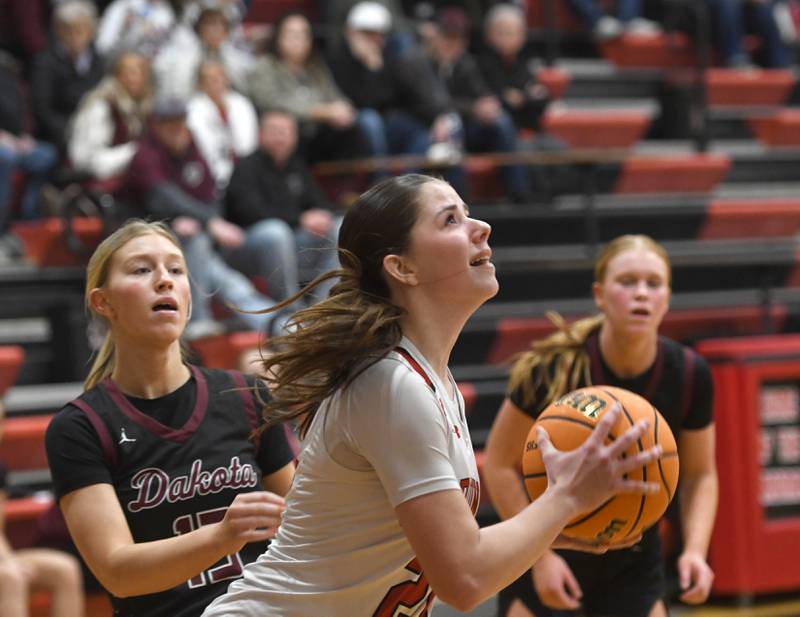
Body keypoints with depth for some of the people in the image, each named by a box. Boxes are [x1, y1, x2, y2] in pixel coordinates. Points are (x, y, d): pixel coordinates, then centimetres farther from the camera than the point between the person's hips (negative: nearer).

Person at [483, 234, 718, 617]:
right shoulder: (555, 369, -21)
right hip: (545, 555, -3)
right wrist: (541, 554, -18)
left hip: (633, 562, 3)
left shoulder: (689, 376, -12)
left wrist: (695, 550, -14)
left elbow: (699, 474, 1)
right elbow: (500, 464, -12)